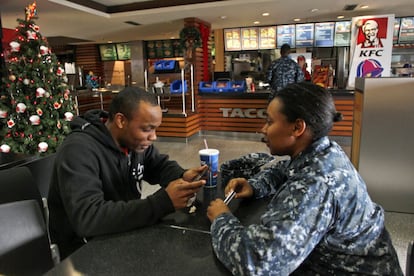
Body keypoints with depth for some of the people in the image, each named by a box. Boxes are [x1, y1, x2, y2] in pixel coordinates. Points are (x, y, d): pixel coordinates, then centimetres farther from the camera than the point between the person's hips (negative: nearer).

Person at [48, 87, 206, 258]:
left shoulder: (136, 140, -5)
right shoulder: (79, 150, -28)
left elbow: (161, 165, 9)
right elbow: (87, 218, -37)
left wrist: (182, 176, -14)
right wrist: (162, 202, -40)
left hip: (125, 232, 7)